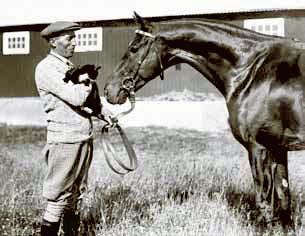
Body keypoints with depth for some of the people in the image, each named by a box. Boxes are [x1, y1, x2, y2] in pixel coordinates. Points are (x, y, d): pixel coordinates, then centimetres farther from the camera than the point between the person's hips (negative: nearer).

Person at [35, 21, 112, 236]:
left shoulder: (70, 66, 15)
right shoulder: (46, 69, -12)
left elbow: (90, 97, 21)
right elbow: (76, 98, -21)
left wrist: (103, 110, 2)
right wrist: (87, 81, -2)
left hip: (85, 138, 8)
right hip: (65, 139, -8)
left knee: (75, 195, 16)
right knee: (59, 198, -4)